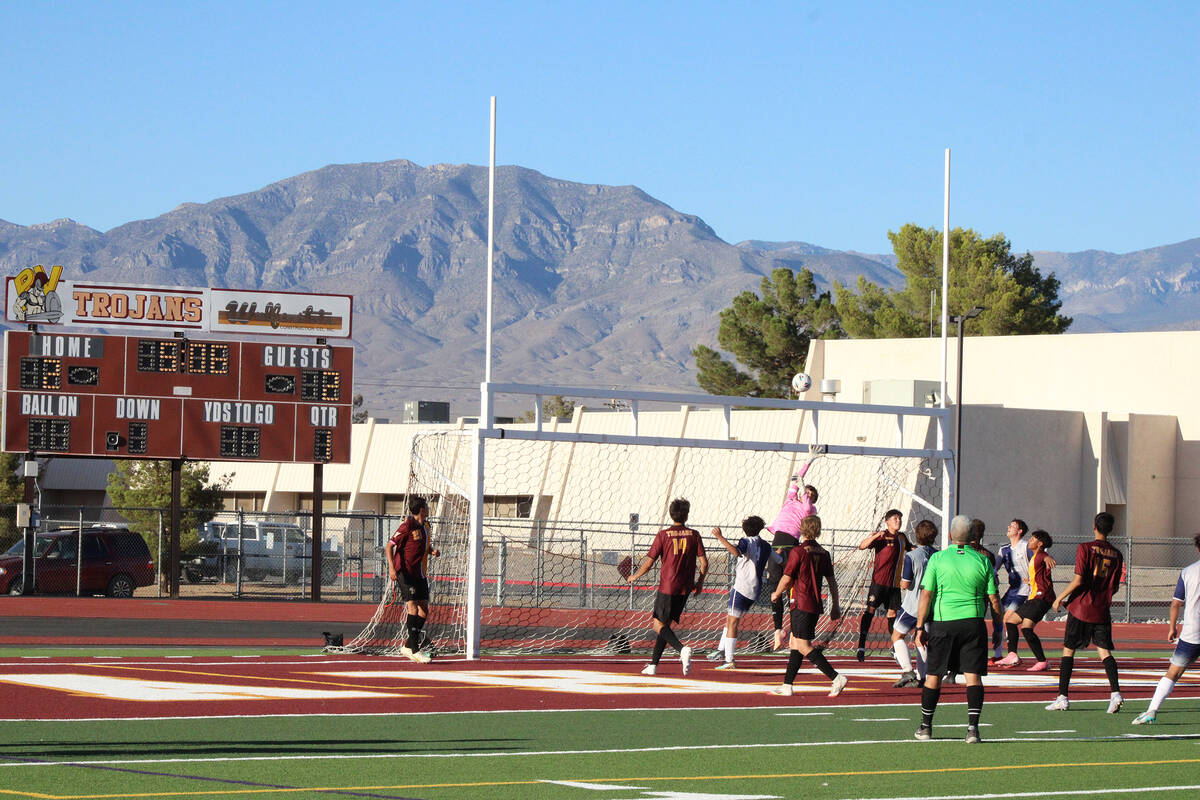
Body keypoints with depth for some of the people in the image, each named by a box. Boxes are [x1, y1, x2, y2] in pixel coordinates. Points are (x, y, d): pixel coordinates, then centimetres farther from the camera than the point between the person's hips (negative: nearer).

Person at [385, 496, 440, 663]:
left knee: (424, 609, 5)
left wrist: (433, 550, 7)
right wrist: (392, 567, -25)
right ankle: (414, 649, -18)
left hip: (420, 573, 8)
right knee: (412, 606, -17)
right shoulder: (408, 525, -12)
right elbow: (389, 545, -13)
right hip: (405, 572, -8)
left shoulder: (425, 526, 13)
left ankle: (409, 646, 18)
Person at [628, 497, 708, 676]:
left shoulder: (663, 535, -6)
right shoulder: (694, 535, 2)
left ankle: (682, 649, -27)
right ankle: (653, 664, 15)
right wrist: (700, 581, 16)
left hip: (667, 587, -4)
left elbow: (649, 562, -4)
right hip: (685, 588, 4)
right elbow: (704, 562, -1)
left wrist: (634, 576, 13)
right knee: (665, 624, 14)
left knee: (659, 626, -1)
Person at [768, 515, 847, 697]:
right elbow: (831, 581, 11)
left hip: (802, 605, -8)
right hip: (816, 605, 8)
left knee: (803, 646, -8)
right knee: (794, 643, 14)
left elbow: (786, 579, -10)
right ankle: (787, 686, 15)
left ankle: (836, 677, -16)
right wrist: (835, 605, 17)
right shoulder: (823, 553, 9)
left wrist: (776, 593, 8)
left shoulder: (798, 551, -11)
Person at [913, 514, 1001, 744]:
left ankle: (925, 727, 19)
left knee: (933, 675, 10)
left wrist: (920, 627, 0)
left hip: (943, 622, 0)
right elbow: (993, 599, 4)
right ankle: (972, 726, -12)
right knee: (973, 675, 0)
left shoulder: (937, 559, -2)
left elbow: (926, 595, -5)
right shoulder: (982, 561, 1)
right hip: (973, 623, 0)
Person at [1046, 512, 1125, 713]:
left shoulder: (1085, 548, -8)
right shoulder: (1116, 555, 5)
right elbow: (1114, 587, 9)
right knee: (1105, 652, 4)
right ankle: (1115, 693, -13)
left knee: (1068, 650, 5)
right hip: (1101, 610, 3)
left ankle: (1062, 698, 3)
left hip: (1080, 606, -3)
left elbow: (1078, 580, -14)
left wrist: (1060, 598, -3)